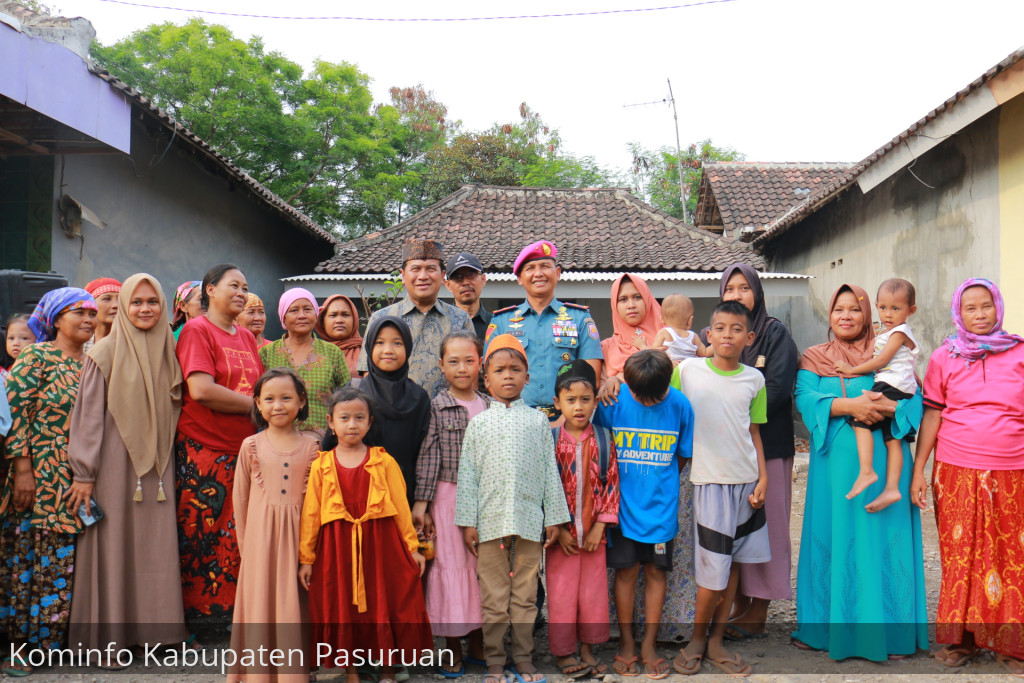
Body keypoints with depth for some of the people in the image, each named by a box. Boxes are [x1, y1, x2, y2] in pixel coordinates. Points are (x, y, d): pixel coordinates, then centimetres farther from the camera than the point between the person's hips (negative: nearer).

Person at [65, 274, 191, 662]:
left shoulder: (167, 351, 9)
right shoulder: (105, 352, -5)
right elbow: (88, 415, -6)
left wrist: (167, 457, 9)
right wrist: (84, 473, -9)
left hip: (157, 465, 4)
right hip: (114, 465, -4)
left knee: (156, 546, 5)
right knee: (113, 547, 1)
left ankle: (151, 625, 17)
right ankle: (109, 634, 13)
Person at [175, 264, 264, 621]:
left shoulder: (247, 338, 18)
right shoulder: (196, 330, -2)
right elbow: (200, 390, -15)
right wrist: (254, 405, -8)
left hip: (244, 451, 6)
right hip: (203, 452, -6)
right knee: (202, 536, -2)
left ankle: (235, 612, 14)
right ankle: (198, 612, 9)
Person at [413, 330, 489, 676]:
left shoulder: (490, 407, 6)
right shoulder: (436, 407, -5)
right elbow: (428, 456, -6)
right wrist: (421, 503, -9)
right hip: (449, 496, -3)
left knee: (484, 564, 10)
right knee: (451, 564, 3)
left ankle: (478, 641, 26)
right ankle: (452, 647, 17)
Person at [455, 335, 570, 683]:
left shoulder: (537, 420, 7)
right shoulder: (479, 423, 5)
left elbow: (550, 471, 8)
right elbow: (467, 474, 4)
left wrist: (554, 517, 5)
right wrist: (467, 522, -1)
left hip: (529, 520, 1)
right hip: (490, 521, 0)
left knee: (525, 596, 8)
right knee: (494, 599, 6)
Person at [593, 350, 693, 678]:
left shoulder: (680, 404, -8)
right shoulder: (614, 400, -11)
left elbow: (684, 456, 5)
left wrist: (663, 484, 5)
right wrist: (626, 479, 3)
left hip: (661, 505, 1)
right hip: (623, 503, -1)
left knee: (655, 572, 9)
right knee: (626, 571, 6)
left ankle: (649, 644, 22)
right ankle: (626, 642, 22)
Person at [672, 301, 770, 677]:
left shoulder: (754, 379, 6)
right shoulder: (687, 370, -4)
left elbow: (754, 433, 11)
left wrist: (763, 478, 4)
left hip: (746, 482, 4)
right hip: (709, 480, -4)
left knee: (734, 565, 10)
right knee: (714, 572, -4)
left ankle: (716, 641, 25)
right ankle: (697, 639, 19)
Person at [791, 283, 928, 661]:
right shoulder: (814, 358, 10)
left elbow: (914, 401, 0)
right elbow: (806, 399, -7)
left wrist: (885, 406, -19)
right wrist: (849, 405, -20)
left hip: (883, 463, 0)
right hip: (834, 463, 0)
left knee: (882, 541, 1)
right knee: (833, 541, 5)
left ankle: (887, 629, 12)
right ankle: (826, 626, 17)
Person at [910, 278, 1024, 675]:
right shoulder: (944, 357, 5)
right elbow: (931, 416, 5)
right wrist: (917, 472, 1)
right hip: (956, 474, 0)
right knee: (961, 557, 5)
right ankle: (962, 639, 18)